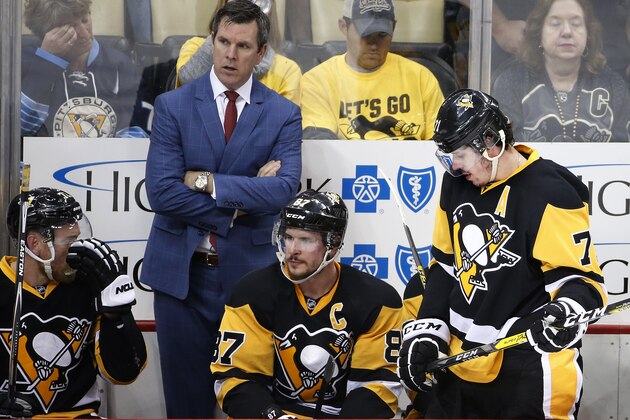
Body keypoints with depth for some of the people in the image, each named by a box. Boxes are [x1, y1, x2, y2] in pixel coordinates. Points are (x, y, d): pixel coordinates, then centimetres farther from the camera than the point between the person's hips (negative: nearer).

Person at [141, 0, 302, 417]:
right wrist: (237, 204, -12)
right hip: (182, 271, 0)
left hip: (249, 270, 0)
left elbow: (285, 189, -15)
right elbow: (161, 191, -11)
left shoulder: (284, 114, 1)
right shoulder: (173, 105, 0)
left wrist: (208, 182, -17)